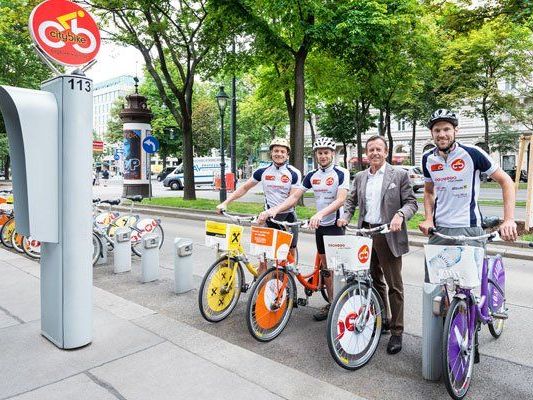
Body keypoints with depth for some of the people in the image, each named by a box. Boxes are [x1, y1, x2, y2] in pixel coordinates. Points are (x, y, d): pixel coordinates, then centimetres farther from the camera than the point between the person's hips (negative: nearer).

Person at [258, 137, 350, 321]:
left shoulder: (341, 173, -11)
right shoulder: (312, 176, 5)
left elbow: (341, 199, -23)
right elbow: (294, 197, 0)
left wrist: (320, 213, -39)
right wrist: (274, 210, -15)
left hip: (335, 225, -6)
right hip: (319, 225, 6)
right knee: (325, 266, 12)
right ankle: (331, 302, 24)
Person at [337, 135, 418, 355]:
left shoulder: (399, 175, -2)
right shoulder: (360, 177, 12)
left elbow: (411, 202, -3)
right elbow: (351, 200, 18)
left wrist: (400, 215, -22)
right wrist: (345, 216, -1)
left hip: (389, 235, -5)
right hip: (366, 233, 5)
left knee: (394, 285, 1)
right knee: (374, 281, 16)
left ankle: (396, 331, 12)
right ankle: (382, 320, 33)